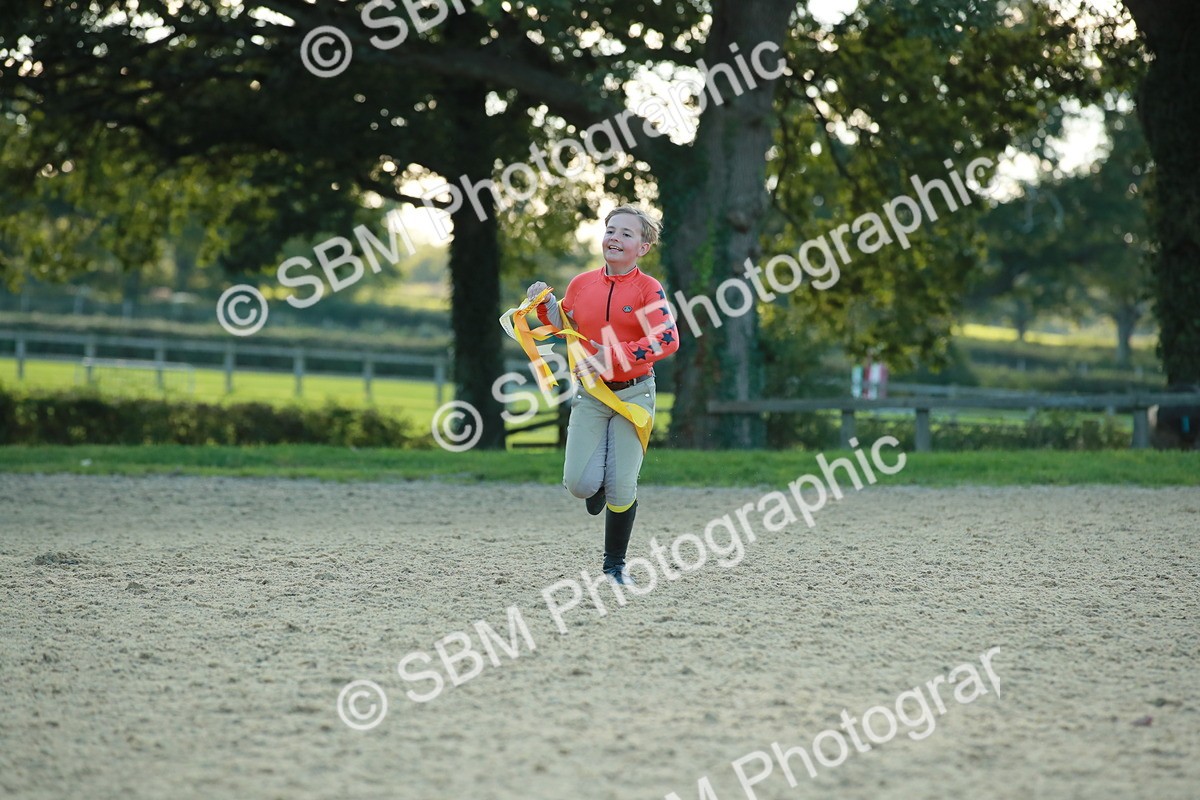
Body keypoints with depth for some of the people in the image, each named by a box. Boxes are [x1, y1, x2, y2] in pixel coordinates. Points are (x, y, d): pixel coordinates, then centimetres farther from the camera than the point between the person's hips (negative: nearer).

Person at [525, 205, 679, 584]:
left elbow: (667, 340, -18)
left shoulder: (647, 289, -7)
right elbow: (564, 331, 20)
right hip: (590, 395, 3)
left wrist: (614, 356, -25)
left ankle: (615, 564, 16)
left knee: (621, 488, -4)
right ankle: (597, 486, 30)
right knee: (579, 484, -9)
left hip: (633, 393, -3)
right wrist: (546, 305, 1)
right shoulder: (581, 284, 6)